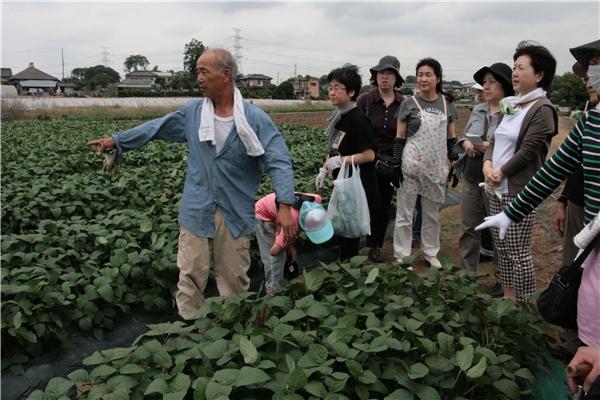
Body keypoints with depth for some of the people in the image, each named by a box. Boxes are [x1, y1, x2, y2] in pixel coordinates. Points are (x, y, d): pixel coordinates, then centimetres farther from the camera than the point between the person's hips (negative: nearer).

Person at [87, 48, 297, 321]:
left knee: (234, 277, 11)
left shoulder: (255, 119, -8)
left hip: (236, 214, -2)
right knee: (191, 275, 7)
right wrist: (116, 140, 20)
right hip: (196, 211, 2)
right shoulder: (192, 112, 3)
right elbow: (154, 128, 16)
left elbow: (279, 162, -13)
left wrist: (285, 205, -25)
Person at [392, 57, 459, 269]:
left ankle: (430, 253, 30)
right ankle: (402, 257, 14)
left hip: (436, 168, 3)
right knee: (404, 214, 2)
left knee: (433, 214, 14)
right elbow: (399, 138, -1)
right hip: (411, 167, -3)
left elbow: (451, 138, 12)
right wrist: (396, 164, -10)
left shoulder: (447, 104, 7)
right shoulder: (409, 104, -1)